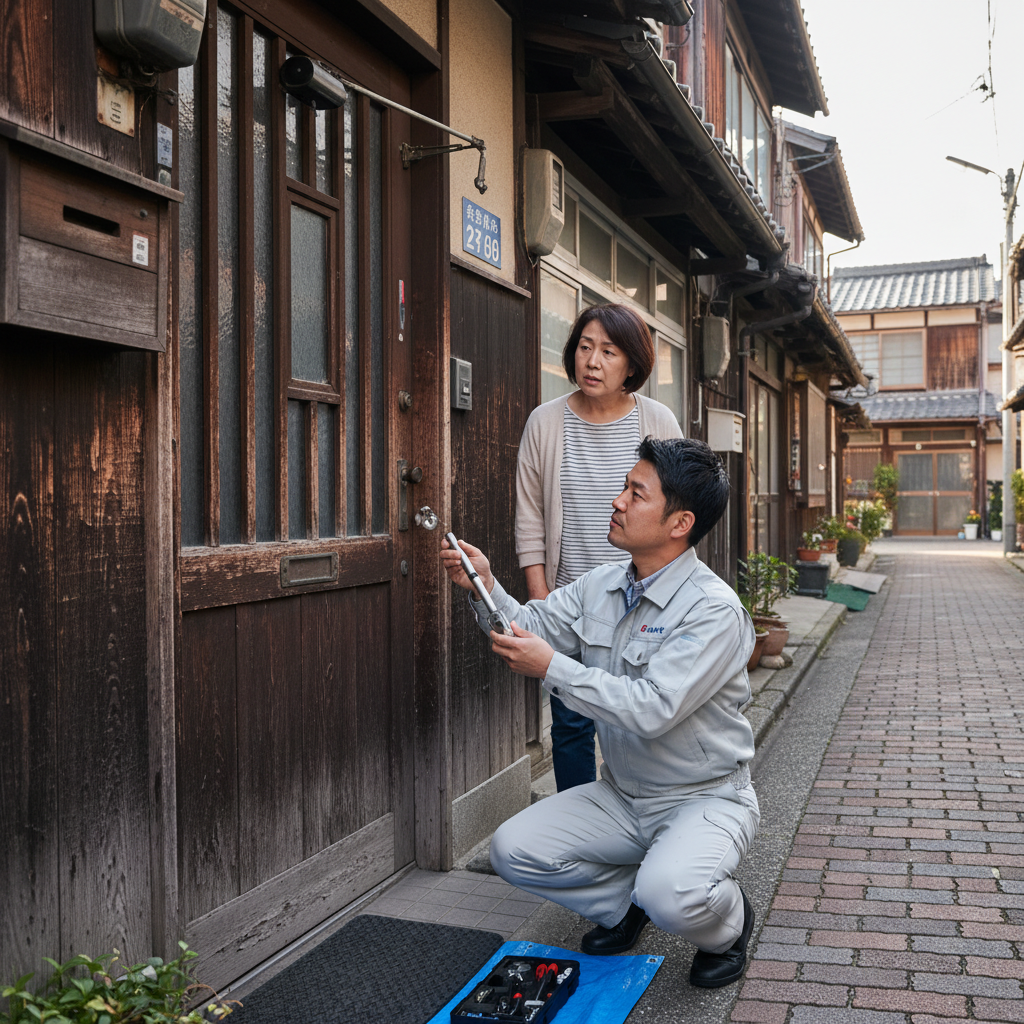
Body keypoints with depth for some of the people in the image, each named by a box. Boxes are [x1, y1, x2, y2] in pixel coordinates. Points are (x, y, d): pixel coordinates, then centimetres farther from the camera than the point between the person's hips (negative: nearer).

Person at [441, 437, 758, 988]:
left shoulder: (714, 610, -23)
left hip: (704, 798, -6)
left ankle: (726, 924, 6)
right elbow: (528, 628, 5)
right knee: (513, 850, -9)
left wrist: (553, 668, -30)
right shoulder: (598, 586, 1)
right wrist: (485, 586, -13)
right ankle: (624, 902, 18)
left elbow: (652, 710, -31)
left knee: (669, 896, -33)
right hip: (621, 794, 7)